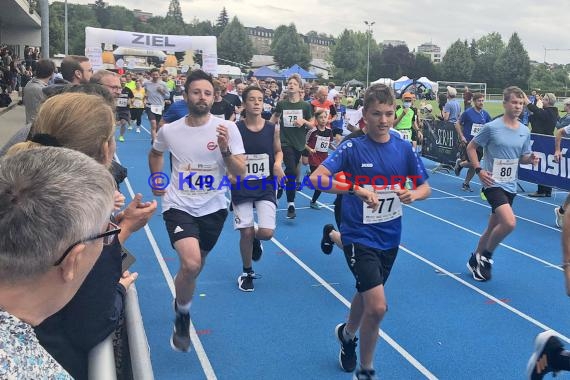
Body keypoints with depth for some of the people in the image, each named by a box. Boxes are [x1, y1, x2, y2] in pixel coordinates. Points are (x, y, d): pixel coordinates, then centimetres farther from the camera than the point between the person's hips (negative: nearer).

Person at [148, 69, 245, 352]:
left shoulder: (227, 128, -10)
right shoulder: (169, 130, -5)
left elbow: (240, 173, -13)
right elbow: (155, 153, 19)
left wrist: (224, 149, -27)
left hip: (213, 207, 1)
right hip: (179, 206, -1)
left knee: (195, 266, 14)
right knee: (191, 264, -22)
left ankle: (181, 300, 48)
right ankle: (182, 316, 6)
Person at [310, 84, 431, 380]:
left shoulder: (404, 148, -1)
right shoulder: (352, 148, -12)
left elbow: (425, 187, 5)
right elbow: (316, 178, -21)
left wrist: (413, 194, -18)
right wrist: (357, 189, -33)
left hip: (390, 237, 5)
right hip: (359, 236, -5)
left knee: (367, 295, 23)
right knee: (377, 306, -14)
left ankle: (347, 334, 54)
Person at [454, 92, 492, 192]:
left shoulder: (485, 114, 6)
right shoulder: (468, 112, -8)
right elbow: (457, 124, -3)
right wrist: (461, 136, -13)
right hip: (467, 142, -5)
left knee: (474, 166, 7)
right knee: (471, 163, -14)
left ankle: (466, 184, 24)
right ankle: (459, 163, 20)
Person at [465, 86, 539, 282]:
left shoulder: (525, 131, 5)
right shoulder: (491, 127, -11)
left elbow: (523, 158, 15)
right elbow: (471, 147, -2)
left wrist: (530, 159, -8)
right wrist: (479, 169, -14)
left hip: (510, 186, 6)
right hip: (493, 183, -6)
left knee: (493, 227, 14)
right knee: (509, 222, -23)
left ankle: (476, 260, 33)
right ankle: (486, 256, 1)